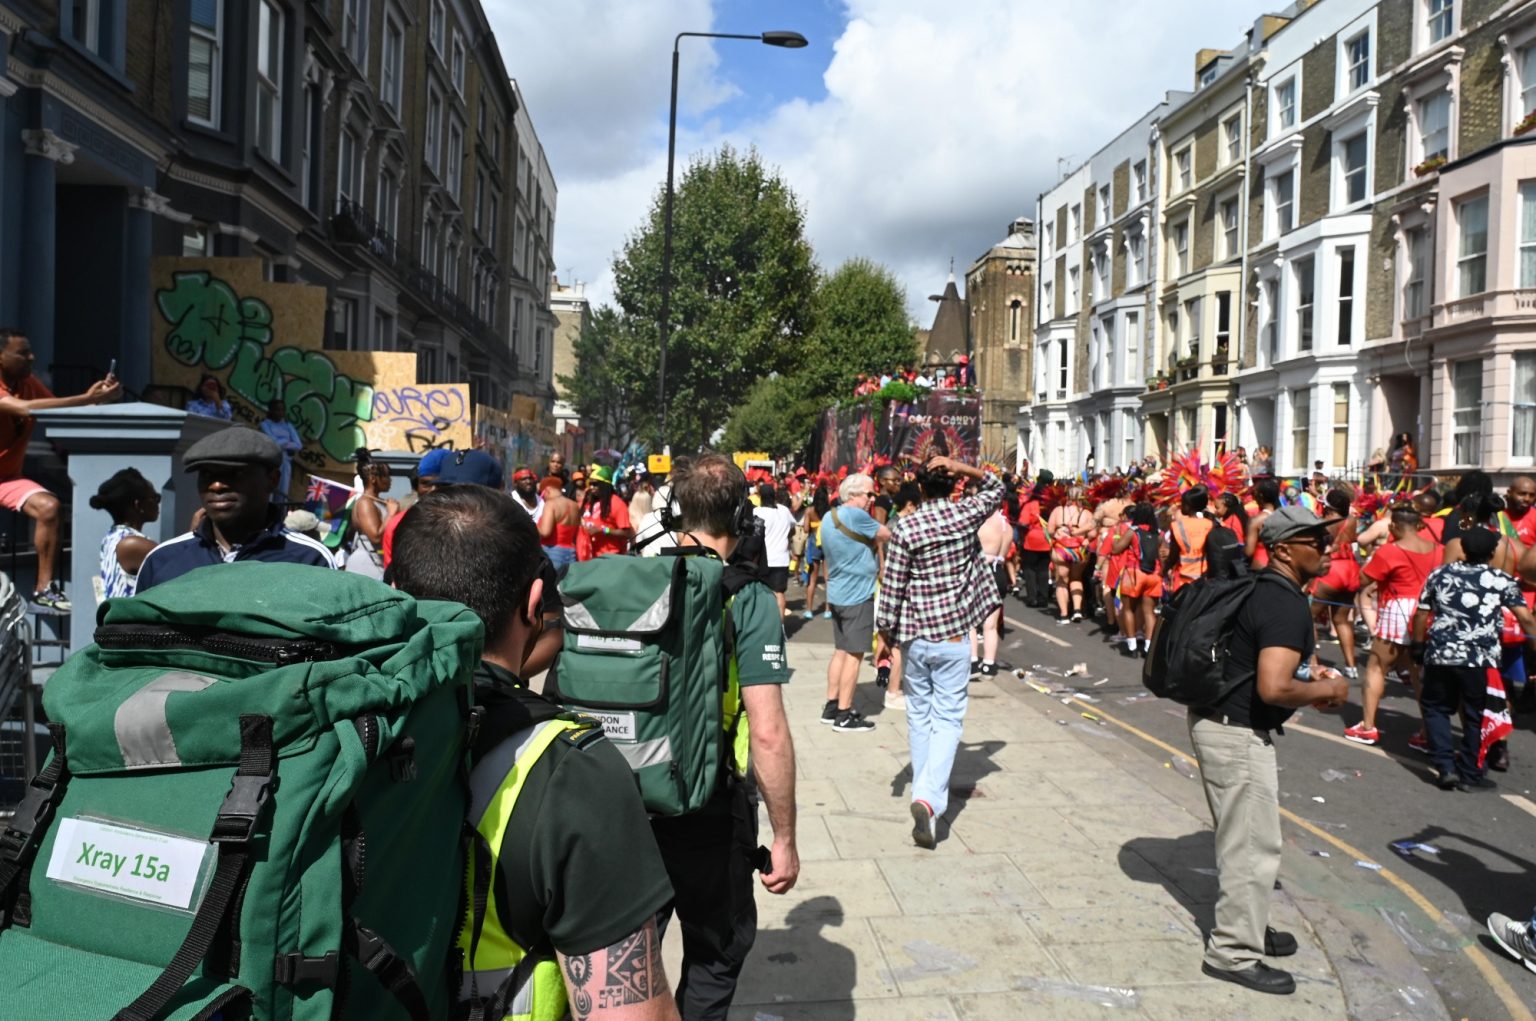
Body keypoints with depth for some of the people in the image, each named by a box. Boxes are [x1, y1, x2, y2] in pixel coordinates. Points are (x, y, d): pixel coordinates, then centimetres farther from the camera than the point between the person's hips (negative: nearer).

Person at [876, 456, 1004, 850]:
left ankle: (924, 791, 26)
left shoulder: (904, 528, -8)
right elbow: (996, 489, 18)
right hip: (954, 635, 0)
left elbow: (891, 586, -7)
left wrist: (886, 629, 6)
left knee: (920, 716, 15)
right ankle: (929, 797, -17)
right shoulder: (966, 514, -4)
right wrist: (963, 468, 4)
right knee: (948, 718, 1)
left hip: (914, 635, 0)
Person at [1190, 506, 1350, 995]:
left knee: (1241, 837, 22)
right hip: (1237, 733, -10)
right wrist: (1328, 690, -13)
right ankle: (1233, 952, 10)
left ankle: (1244, 925, 36)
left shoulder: (1264, 589, 9)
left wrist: (1305, 668, 13)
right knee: (1255, 845, 0)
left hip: (1219, 721, 10)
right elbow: (1273, 688, -31)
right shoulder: (1288, 604, -22)